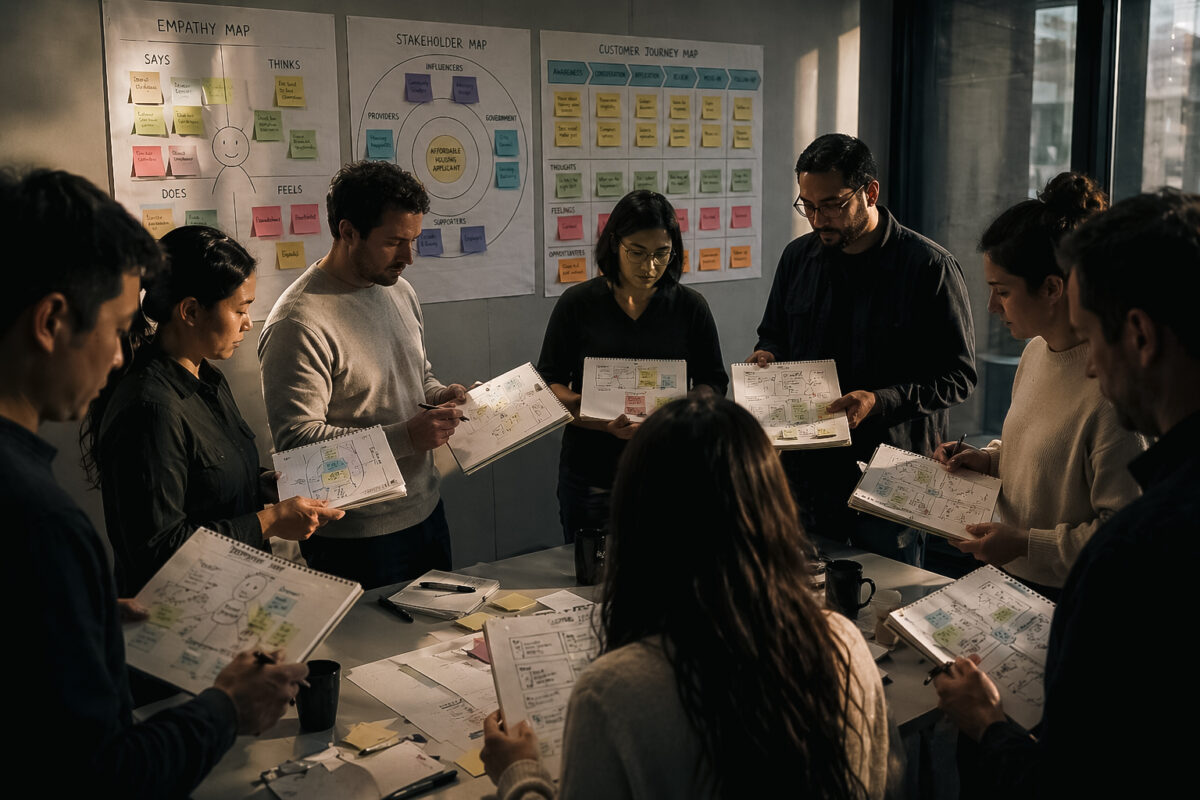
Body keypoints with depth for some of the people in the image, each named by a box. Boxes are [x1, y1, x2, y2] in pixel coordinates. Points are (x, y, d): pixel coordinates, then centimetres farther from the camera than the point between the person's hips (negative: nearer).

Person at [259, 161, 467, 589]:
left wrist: (441, 395, -1)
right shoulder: (300, 321, -20)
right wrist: (405, 437, -27)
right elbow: (296, 439, -23)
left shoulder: (399, 290, 7)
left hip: (425, 508, 8)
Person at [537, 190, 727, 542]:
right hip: (592, 474, -1)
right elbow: (548, 385, -1)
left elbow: (713, 382, 7)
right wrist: (601, 421, -18)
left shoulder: (690, 307, 3)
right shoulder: (577, 304, 0)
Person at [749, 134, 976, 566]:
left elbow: (959, 376, -10)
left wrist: (881, 401, -22)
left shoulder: (931, 267, -9)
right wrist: (767, 355, -3)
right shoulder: (797, 258, 7)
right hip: (806, 469, 5)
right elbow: (773, 333, 21)